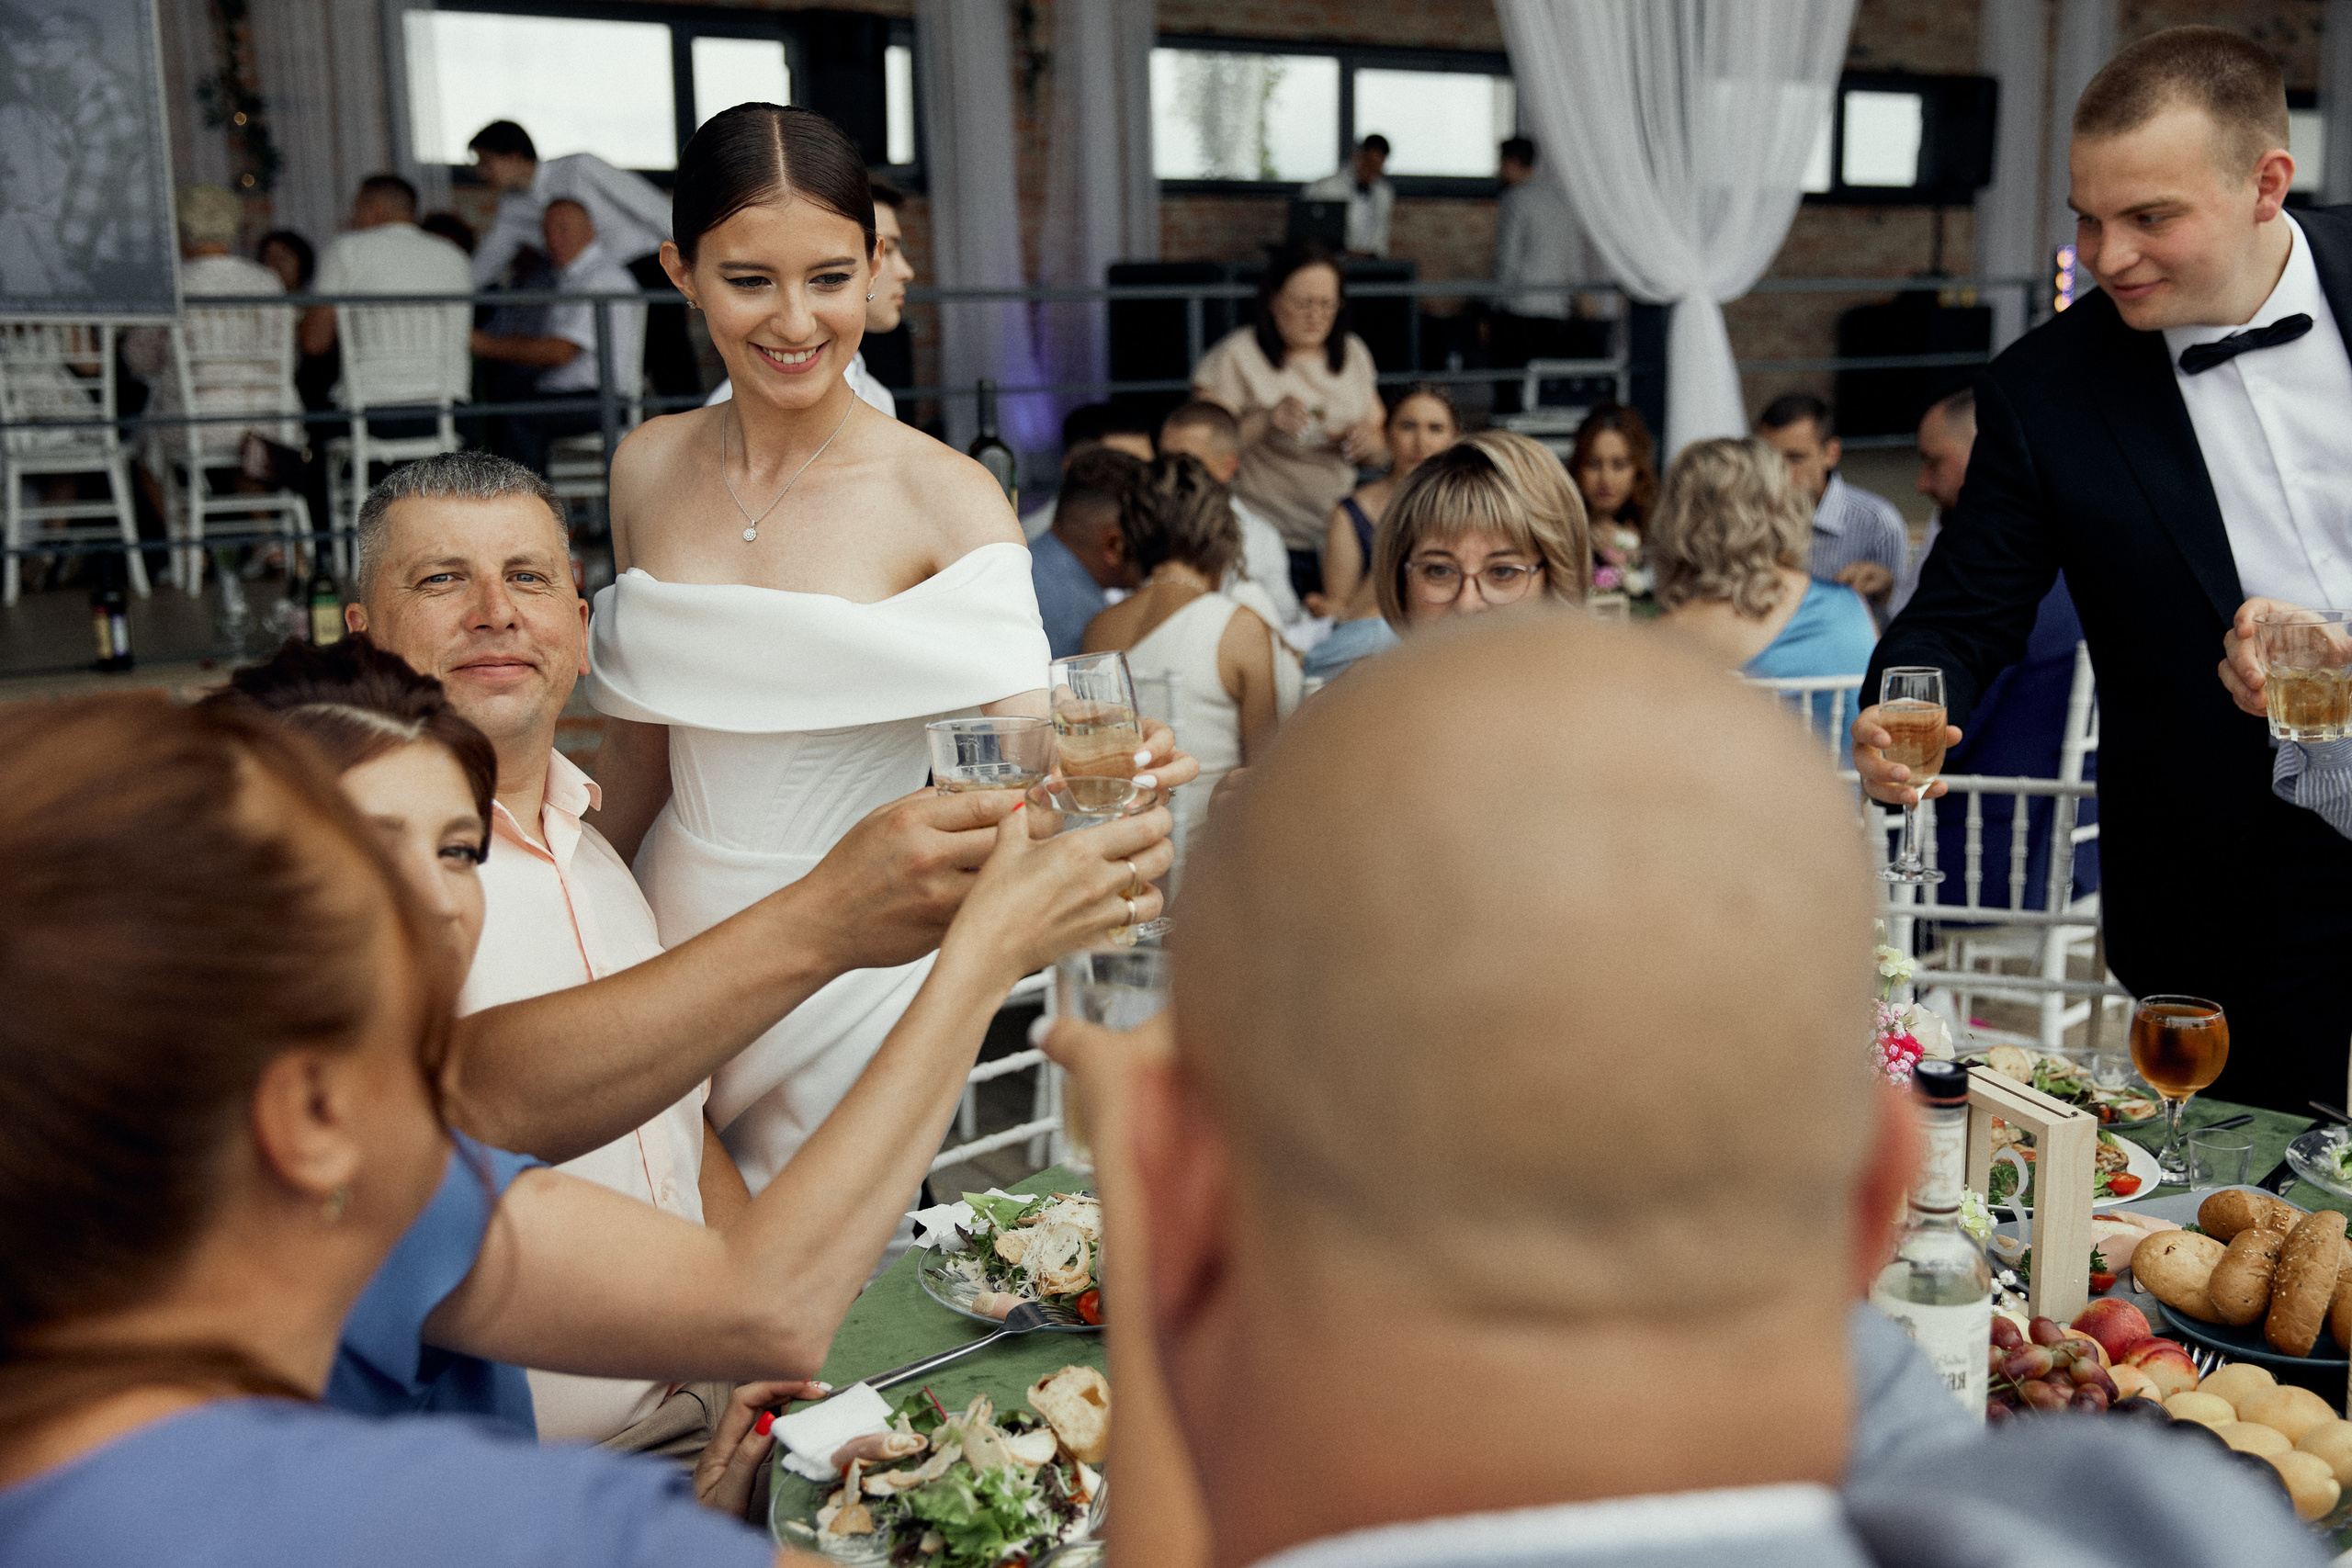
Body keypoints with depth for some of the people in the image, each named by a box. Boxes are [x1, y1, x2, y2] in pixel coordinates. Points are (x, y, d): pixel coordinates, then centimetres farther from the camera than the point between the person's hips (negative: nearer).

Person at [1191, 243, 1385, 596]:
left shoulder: (1354, 353, 13)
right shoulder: (1235, 356, -4)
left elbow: (1381, 443, 19)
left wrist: (1369, 443, -4)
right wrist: (1266, 420, -23)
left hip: (1339, 538, 5)